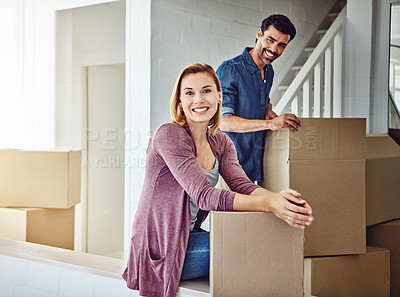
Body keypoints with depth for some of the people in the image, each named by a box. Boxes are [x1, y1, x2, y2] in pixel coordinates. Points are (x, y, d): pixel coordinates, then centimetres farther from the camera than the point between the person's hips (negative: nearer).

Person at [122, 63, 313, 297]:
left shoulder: (221, 142, 9)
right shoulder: (169, 135, -15)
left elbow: (242, 185, -7)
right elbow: (204, 195, -25)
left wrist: (278, 197, -29)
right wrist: (268, 204, -36)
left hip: (189, 238, 7)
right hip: (159, 252, -7)